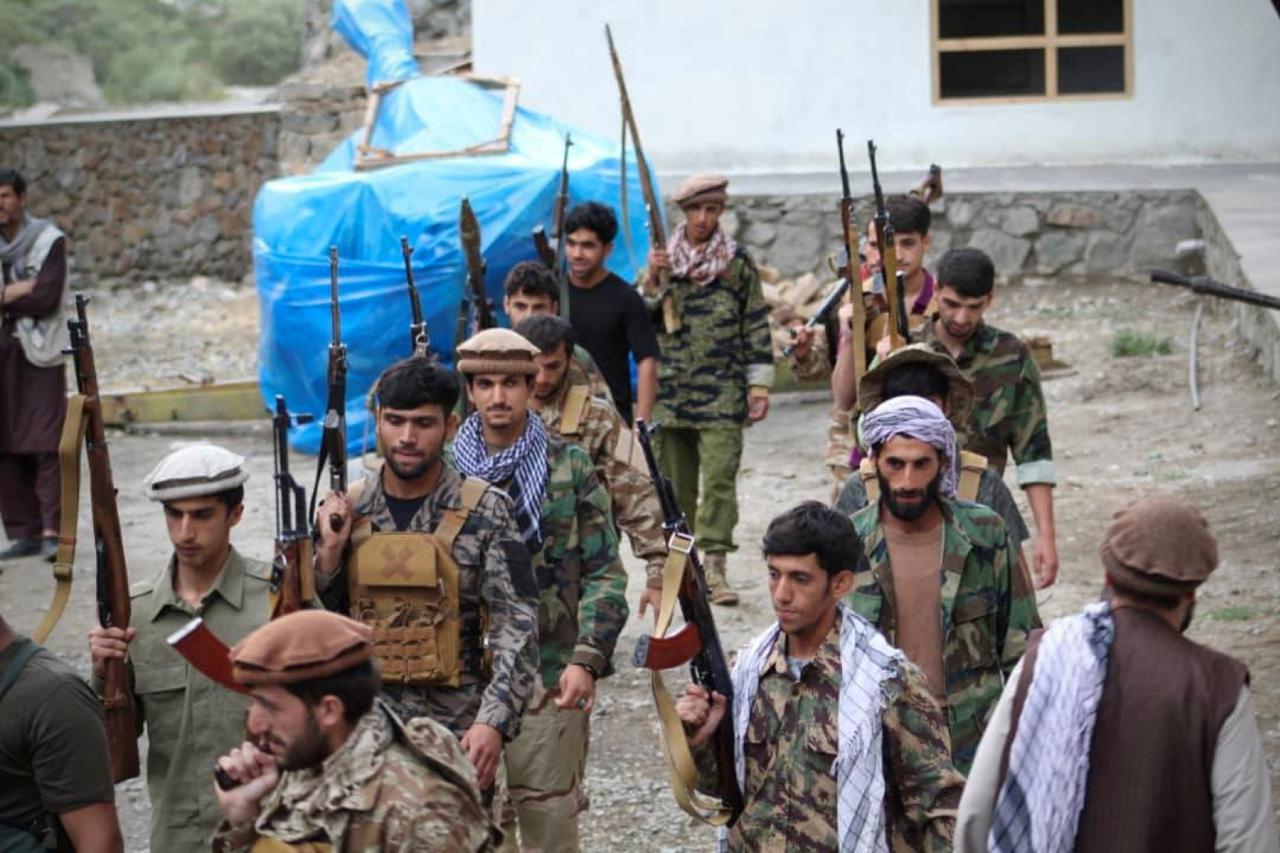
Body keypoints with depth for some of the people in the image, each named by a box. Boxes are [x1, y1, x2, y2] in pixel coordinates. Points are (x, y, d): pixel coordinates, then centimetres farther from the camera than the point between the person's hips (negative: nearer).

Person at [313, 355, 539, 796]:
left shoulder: (485, 512, -4)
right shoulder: (343, 511, 5)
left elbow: (517, 625, -9)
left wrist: (493, 722, -21)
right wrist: (330, 551, -8)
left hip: (454, 738, -3)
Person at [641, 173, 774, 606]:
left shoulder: (737, 262, 5)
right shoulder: (662, 258, 9)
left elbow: (756, 324, 7)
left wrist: (759, 383, 1)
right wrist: (650, 280, -12)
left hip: (722, 391, -2)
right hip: (670, 388, 2)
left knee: (719, 477, -11)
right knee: (675, 481, 7)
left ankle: (714, 565, -11)